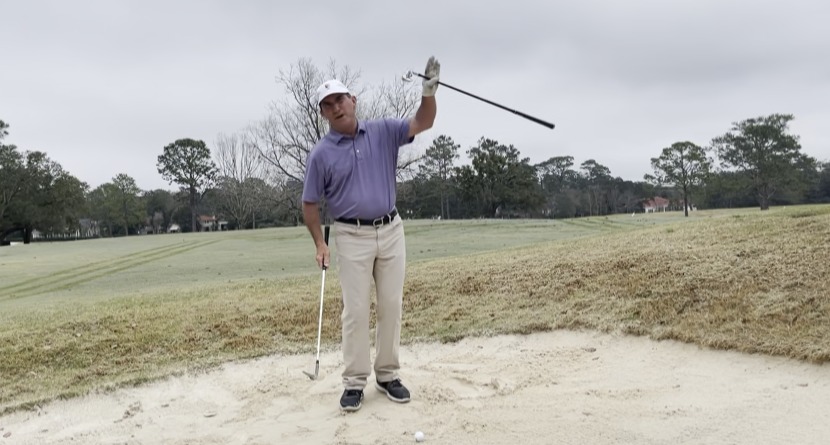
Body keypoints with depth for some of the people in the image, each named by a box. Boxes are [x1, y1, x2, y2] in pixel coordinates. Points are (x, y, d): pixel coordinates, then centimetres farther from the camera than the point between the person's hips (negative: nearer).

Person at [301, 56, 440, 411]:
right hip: (352, 236, -2)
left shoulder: (383, 131, 3)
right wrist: (320, 243, -8)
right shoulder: (321, 153, -3)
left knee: (391, 305, 7)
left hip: (391, 230, 3)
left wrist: (429, 92, -24)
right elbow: (310, 202, 1)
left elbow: (423, 123, -6)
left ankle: (387, 374, 20)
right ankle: (354, 381, 11)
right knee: (355, 310, -1)